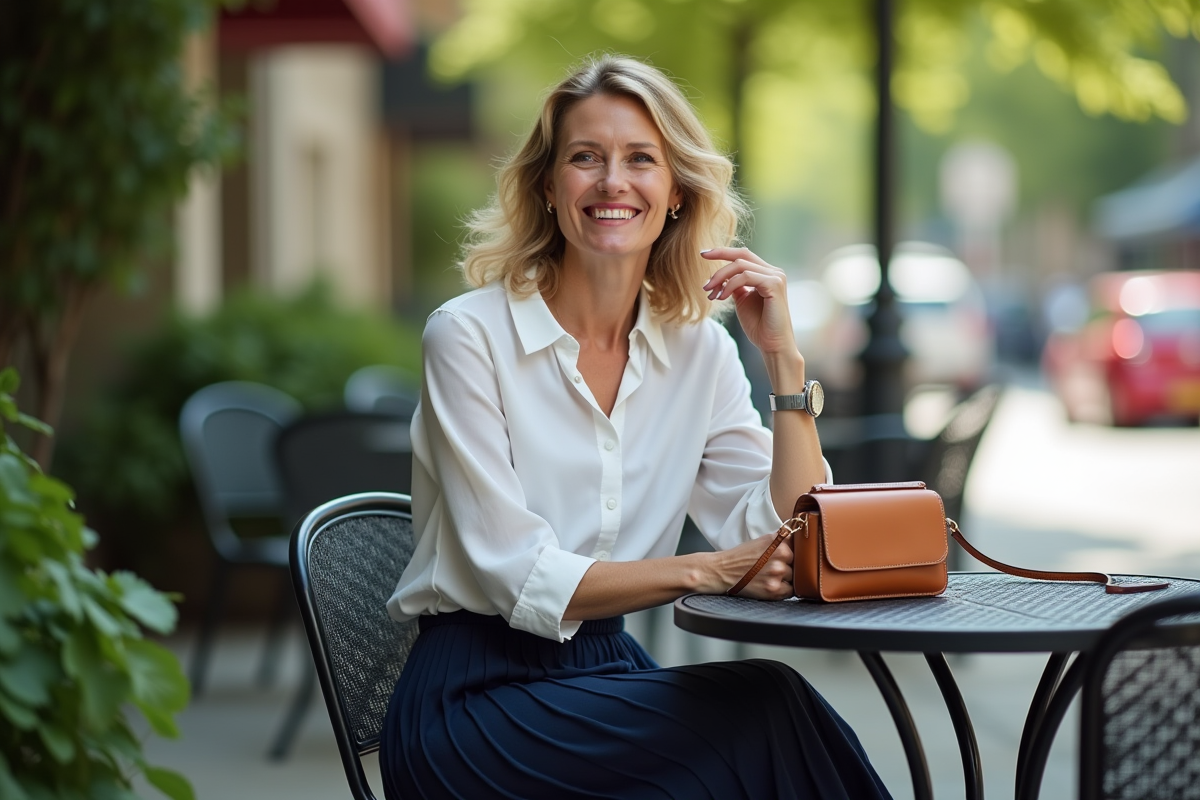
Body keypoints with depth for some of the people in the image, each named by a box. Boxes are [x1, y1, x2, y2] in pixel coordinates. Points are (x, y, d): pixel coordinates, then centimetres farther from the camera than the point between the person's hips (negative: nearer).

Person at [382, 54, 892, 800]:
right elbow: (517, 577, -14)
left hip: (612, 673, 5)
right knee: (764, 710, -26)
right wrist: (703, 570, -21)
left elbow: (791, 549, -1)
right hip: (476, 695, -5)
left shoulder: (700, 349, 6)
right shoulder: (470, 337, -8)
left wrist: (784, 359, -6)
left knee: (782, 707, -26)